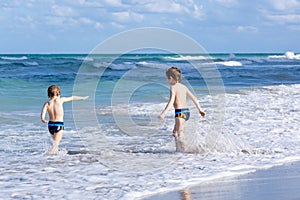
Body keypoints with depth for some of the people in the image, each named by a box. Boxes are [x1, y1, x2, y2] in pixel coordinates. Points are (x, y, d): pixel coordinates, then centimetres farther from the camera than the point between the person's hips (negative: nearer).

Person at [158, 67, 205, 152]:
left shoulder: (173, 87, -9)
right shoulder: (183, 87, 15)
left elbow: (171, 102, -20)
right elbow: (193, 98, 17)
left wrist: (163, 114, -24)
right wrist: (200, 109, 23)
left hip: (180, 112, -9)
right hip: (187, 111, 9)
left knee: (180, 133, -18)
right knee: (175, 132, 24)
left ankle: (182, 148, -33)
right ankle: (178, 149, 31)